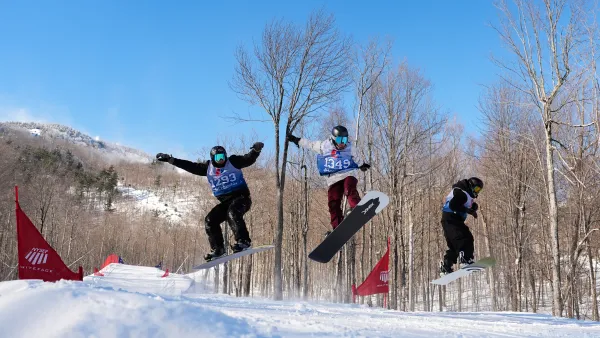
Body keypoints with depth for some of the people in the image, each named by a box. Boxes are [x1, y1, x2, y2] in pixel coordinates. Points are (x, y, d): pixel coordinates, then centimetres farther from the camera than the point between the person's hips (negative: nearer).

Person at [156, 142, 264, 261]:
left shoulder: (233, 162, -3)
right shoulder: (208, 168, 7)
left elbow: (249, 159, -13)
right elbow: (190, 166, 11)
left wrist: (256, 150, -35)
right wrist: (169, 159, 9)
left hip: (241, 197, -5)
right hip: (225, 202, 6)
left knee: (232, 213, -34)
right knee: (210, 221, -8)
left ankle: (243, 241, -33)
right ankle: (217, 249, 0)